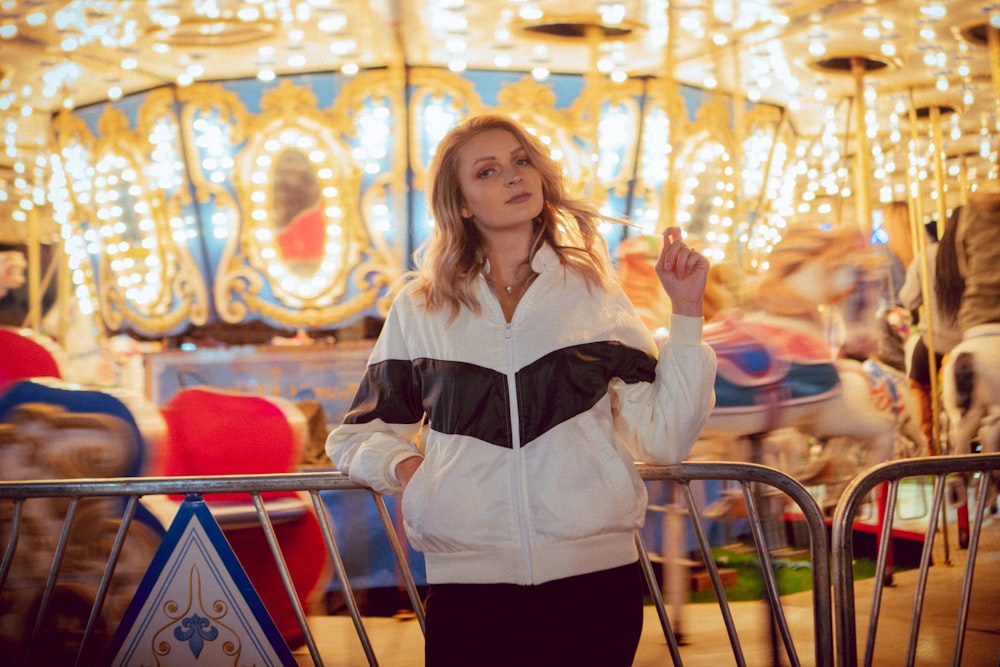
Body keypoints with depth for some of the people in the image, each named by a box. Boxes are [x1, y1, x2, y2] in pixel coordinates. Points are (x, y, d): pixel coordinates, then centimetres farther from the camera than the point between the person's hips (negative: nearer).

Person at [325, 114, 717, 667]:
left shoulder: (594, 292, 6)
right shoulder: (420, 307, 6)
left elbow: (663, 437, 0)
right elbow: (359, 434, 16)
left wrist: (685, 314, -4)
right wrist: (402, 464, -3)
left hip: (595, 578, 0)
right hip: (467, 582, 0)